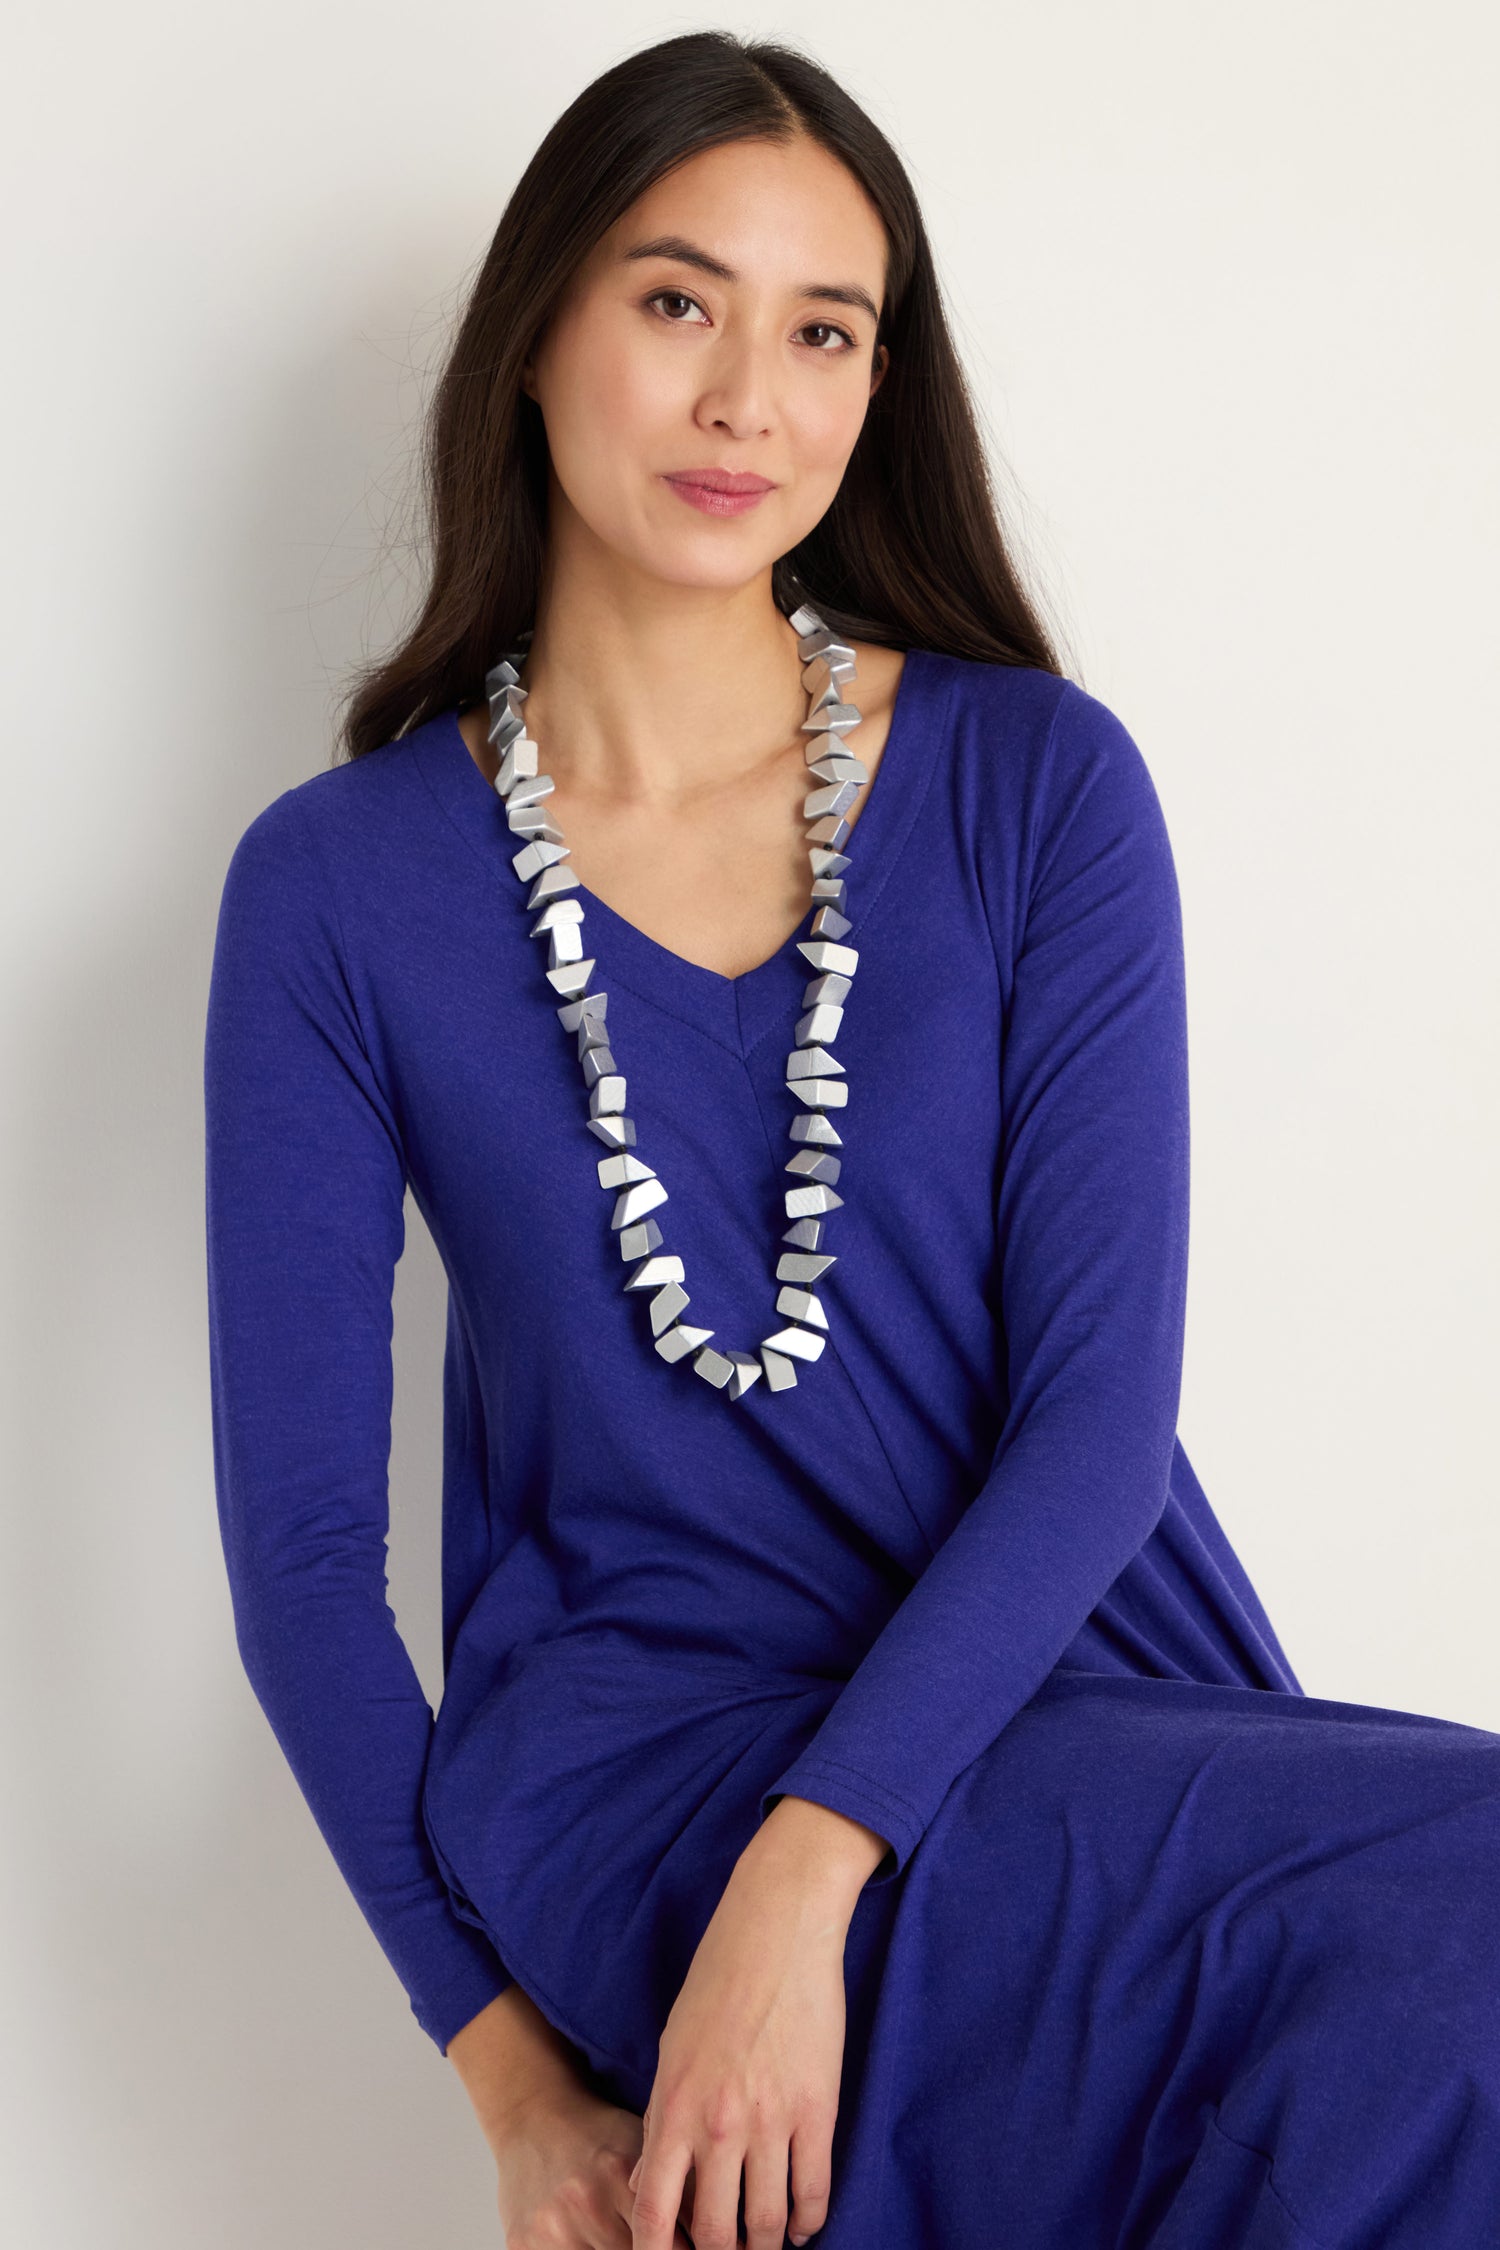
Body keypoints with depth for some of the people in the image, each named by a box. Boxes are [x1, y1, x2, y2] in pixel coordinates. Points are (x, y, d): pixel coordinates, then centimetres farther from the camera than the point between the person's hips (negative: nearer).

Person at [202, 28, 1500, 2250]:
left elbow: (1103, 1404, -6)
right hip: (641, 1771, -2)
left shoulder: (1038, 782, 1)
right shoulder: (339, 889, 0)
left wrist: (807, 1875, -20)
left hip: (1086, 1709, 3)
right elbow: (298, 1540, 1)